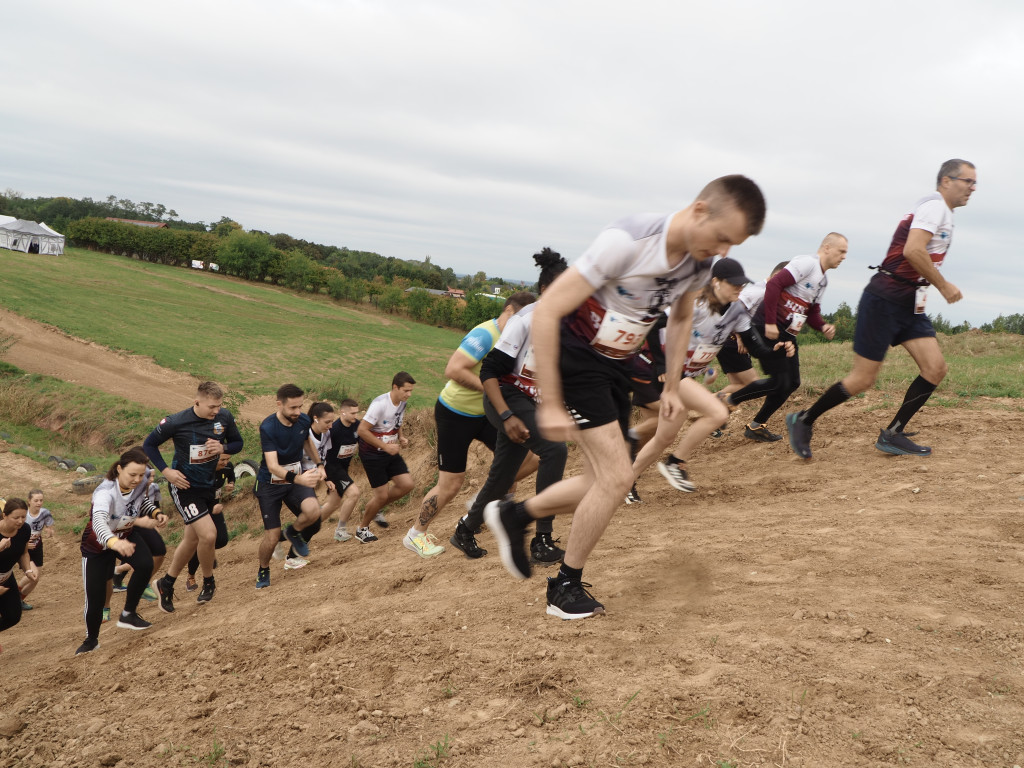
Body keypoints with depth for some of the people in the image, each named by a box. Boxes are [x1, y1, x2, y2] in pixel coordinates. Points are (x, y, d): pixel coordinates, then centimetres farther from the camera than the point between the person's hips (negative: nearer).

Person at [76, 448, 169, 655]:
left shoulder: (138, 484, -20)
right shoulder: (106, 492, -37)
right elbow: (99, 521, -57)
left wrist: (156, 513, -13)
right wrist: (114, 542, -76)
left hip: (127, 534, 4)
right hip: (98, 544, -4)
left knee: (145, 564, -25)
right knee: (95, 596, -2)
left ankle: (128, 615, -4)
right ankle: (91, 639, 27)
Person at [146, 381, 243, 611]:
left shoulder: (224, 417, -9)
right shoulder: (176, 422, -20)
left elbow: (237, 443, 6)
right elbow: (149, 444, -5)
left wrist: (222, 448, -17)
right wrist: (166, 471, -16)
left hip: (209, 485, 6)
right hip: (185, 486, -6)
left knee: (192, 539, 16)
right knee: (208, 534, -19)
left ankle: (165, 584, 37)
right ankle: (208, 582, 8)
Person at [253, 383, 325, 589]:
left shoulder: (303, 420, -9)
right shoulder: (268, 428, -25)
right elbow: (272, 466, -35)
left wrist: (319, 464, 9)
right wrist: (298, 479, -50)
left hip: (297, 477, 4)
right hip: (270, 483, -3)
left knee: (313, 510, -27)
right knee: (272, 536, -5)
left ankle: (294, 532, 7)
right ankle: (263, 571, 26)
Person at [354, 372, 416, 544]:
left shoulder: (402, 402, 0)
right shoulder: (380, 404, -25)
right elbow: (362, 430, -25)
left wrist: (401, 438, -1)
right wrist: (386, 446, -24)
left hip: (390, 451, 8)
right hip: (372, 454, -8)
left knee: (407, 485, -1)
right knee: (382, 495, -5)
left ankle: (375, 509, 21)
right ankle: (362, 528, 19)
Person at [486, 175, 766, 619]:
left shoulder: (701, 262, -7)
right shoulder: (627, 242, -29)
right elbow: (546, 312, -27)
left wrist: (672, 387, 11)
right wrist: (550, 404, -26)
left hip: (618, 365, 8)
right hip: (575, 357, -8)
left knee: (603, 482, 10)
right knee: (617, 476, -13)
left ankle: (513, 517, 31)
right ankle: (566, 587, 7)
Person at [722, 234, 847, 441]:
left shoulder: (823, 280, 19)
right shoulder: (807, 263, -11)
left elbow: (812, 312, 20)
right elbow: (774, 284, -22)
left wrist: (823, 327, -3)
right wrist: (770, 323, -26)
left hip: (788, 335, 10)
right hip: (769, 329, -10)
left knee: (792, 383, 8)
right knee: (780, 381, -13)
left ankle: (757, 426, 17)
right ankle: (728, 400, 3)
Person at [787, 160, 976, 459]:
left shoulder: (941, 212, 20)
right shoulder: (935, 205, -11)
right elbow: (913, 250, -25)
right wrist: (943, 285, -17)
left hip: (910, 305, 10)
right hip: (885, 300, -9)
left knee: (935, 369, -3)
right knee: (863, 378, -6)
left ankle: (892, 435, 4)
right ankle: (803, 421, 10)